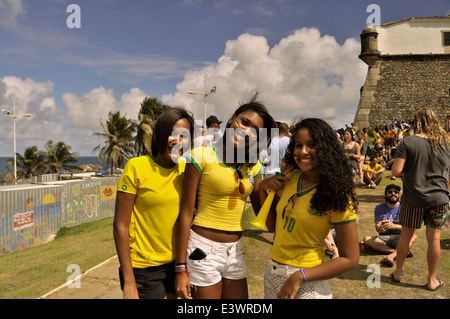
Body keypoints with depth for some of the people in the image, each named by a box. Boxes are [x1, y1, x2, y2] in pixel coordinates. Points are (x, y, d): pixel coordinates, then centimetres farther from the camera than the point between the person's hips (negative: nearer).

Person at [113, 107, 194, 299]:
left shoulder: (185, 169, 1)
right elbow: (120, 226, -13)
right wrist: (129, 283, -14)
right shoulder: (136, 167, -13)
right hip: (143, 269, -5)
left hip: (174, 264, 5)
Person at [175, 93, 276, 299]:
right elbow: (186, 213, -10)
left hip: (236, 251, 5)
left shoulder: (254, 166, 5)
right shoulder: (202, 156, -10)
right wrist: (181, 268, -11)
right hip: (204, 249, -5)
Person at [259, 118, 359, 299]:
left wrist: (299, 277, -20)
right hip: (272, 271, 6)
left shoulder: (337, 195, -15)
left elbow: (350, 259, -15)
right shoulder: (290, 180, 0)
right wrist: (262, 189, -4)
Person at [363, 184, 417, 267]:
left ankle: (391, 256, -44)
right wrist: (381, 228, -31)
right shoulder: (379, 208, 3)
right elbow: (377, 228, -5)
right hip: (383, 238, 2)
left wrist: (393, 226, -35)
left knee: (413, 237, -30)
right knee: (366, 239, -26)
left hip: (399, 238, -1)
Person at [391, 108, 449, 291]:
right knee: (434, 239, 8)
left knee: (406, 235, 12)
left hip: (413, 197, -2)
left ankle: (398, 272, 28)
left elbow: (396, 171, -15)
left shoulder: (408, 142, -11)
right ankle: (432, 280, 19)